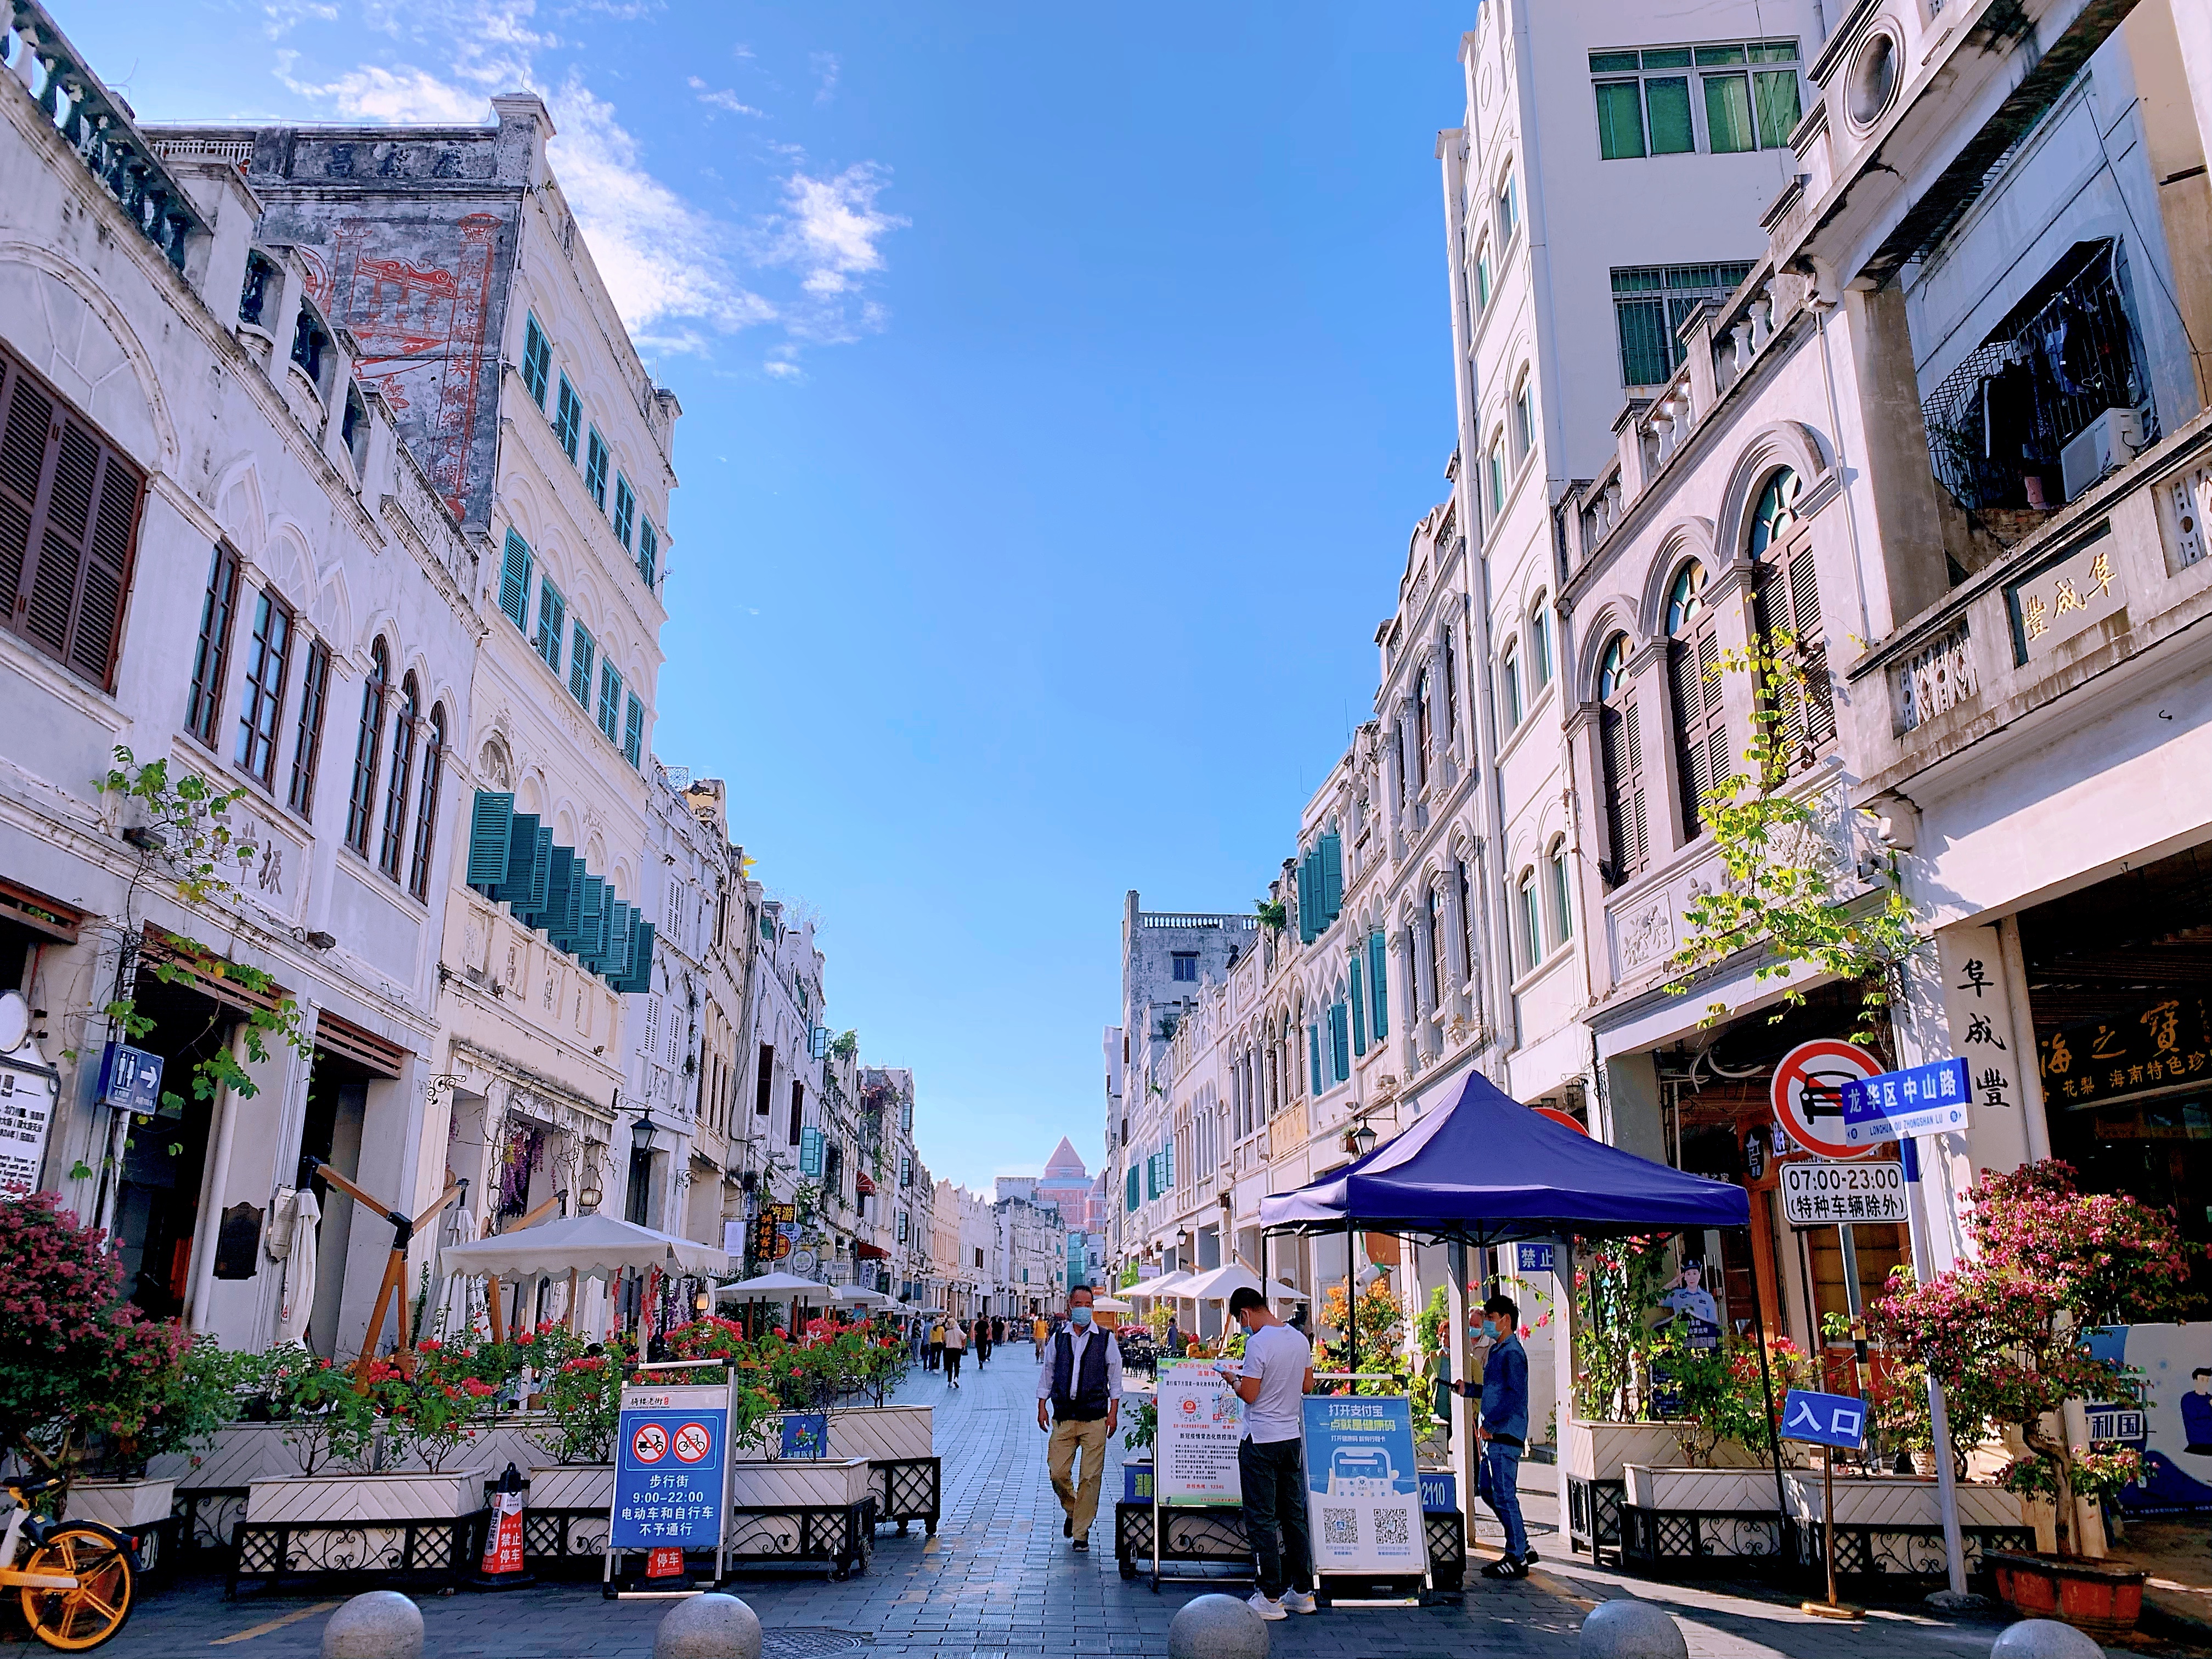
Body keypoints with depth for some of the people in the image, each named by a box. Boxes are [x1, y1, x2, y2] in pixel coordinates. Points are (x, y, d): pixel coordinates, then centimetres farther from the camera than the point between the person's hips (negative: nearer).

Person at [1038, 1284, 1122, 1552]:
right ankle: (1072, 1512, 28)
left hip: (1095, 1419, -2)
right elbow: (1047, 1373, 15)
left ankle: (1081, 1533, 9)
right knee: (1057, 1472, -1)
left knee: (1091, 1477, -3)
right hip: (1063, 1418, 2)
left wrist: (1113, 1413, 0)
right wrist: (1042, 1406, 8)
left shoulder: (1106, 1339, 4)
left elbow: (1115, 1377, 6)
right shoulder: (1058, 1339, 8)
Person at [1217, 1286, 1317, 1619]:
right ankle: (1302, 1592, 20)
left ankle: (1270, 1597, 1)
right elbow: (1307, 1386, 14)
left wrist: (1232, 1379, 1)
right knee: (1294, 1516, 15)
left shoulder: (1258, 1343, -18)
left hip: (1262, 1441, -8)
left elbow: (1249, 1395, -18)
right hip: (1293, 1437, 8)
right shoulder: (1300, 1340, 6)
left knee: (1262, 1519, -1)